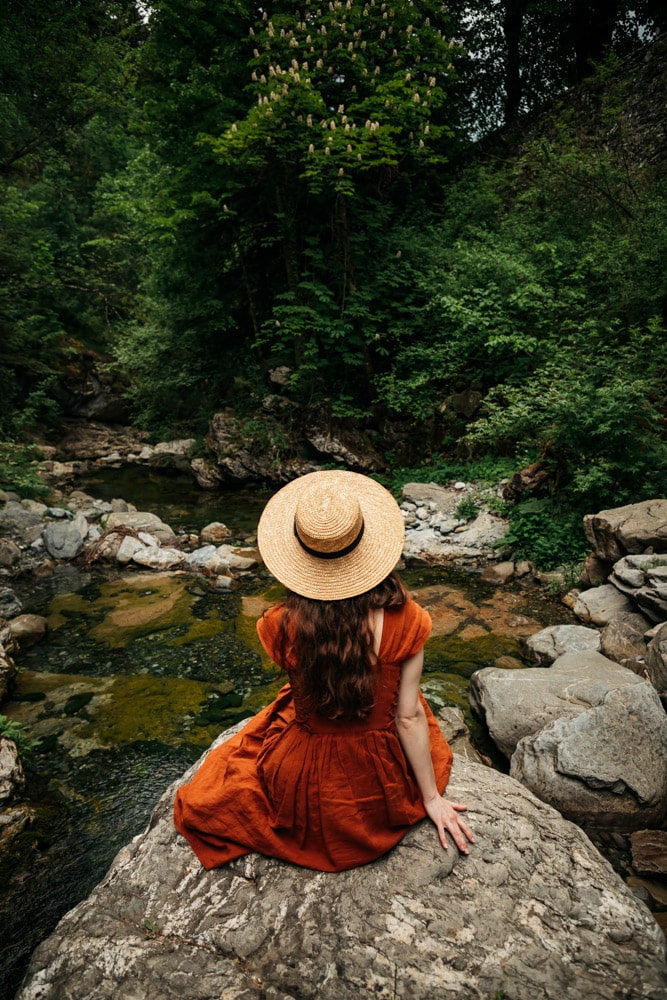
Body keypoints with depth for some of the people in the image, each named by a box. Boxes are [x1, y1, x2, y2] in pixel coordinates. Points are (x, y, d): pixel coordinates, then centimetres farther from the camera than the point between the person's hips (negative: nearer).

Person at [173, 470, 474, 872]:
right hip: (381, 789, 1)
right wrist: (431, 797, 0)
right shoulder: (405, 621, -27)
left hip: (304, 793, -1)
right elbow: (409, 717, -15)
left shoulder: (281, 626, -28)